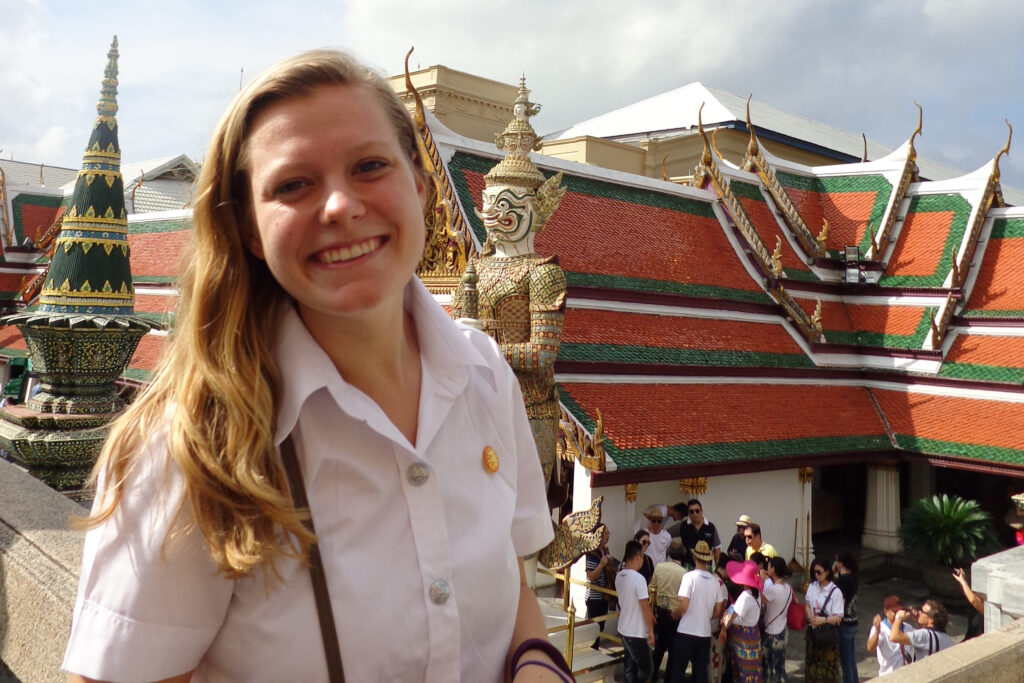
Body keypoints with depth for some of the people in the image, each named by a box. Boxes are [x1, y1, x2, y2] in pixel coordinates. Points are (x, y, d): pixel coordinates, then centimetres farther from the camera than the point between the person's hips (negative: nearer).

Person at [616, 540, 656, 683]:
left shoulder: (619, 577, 3)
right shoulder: (639, 578, -22)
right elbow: (645, 606, -20)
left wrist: (648, 615, 16)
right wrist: (651, 630, -10)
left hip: (624, 630, 8)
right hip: (637, 633, -8)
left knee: (629, 667, 15)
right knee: (644, 669, 5)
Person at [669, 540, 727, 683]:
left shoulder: (689, 576, -13)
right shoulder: (716, 581, 2)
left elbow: (683, 606, -17)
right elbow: (717, 612, 7)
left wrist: (674, 614, 2)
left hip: (686, 633, -4)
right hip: (705, 634, 4)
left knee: (677, 672, 6)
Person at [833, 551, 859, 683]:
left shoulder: (842, 580, -21)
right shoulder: (852, 577, 3)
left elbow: (840, 605, -23)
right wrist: (835, 573, 1)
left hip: (844, 626, -8)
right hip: (853, 624, 8)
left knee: (845, 662, 2)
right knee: (852, 661, 18)